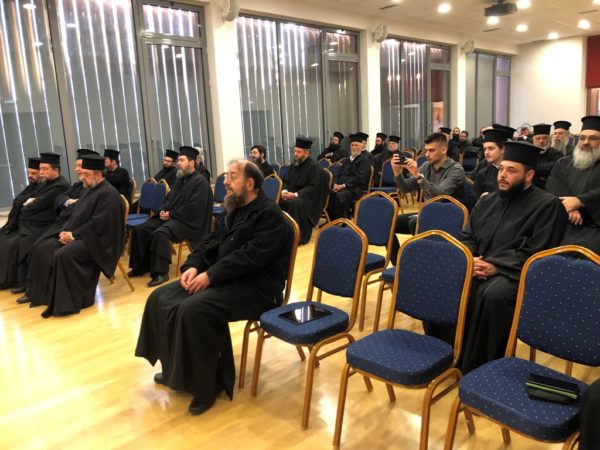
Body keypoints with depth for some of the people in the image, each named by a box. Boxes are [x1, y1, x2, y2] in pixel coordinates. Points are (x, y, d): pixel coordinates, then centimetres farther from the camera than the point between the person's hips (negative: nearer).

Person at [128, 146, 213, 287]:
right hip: (169, 216, 9)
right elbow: (169, 197, 21)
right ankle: (141, 266, 7)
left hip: (186, 220, -9)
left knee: (160, 233, -34)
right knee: (140, 230, -2)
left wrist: (171, 214, -15)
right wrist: (163, 210, -1)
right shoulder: (180, 179, 17)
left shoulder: (200, 181, -11)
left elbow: (193, 208, -20)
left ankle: (161, 272, -26)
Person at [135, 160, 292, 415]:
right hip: (220, 277, 10)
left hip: (255, 286, -9)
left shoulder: (269, 214, -13)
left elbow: (251, 257, -23)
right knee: (161, 298, -1)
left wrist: (211, 275, -23)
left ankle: (207, 383, -11)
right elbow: (210, 242, 16)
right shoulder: (231, 210, 16)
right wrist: (193, 266, -3)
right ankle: (176, 369, 14)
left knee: (193, 310, -30)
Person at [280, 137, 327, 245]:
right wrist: (285, 190, -7)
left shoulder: (314, 167, -13)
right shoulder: (294, 165, 11)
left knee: (295, 204, -37)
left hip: (308, 199, -7)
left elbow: (313, 188, -19)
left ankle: (301, 236, -25)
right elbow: (286, 181, 17)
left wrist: (295, 195, -26)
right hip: (292, 195, 8)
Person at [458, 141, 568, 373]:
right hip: (476, 267, 6)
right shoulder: (487, 201, 16)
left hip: (514, 275, -6)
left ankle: (481, 366, -22)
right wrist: (469, 259, -7)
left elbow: (536, 255, -11)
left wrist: (496, 266, -19)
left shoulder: (547, 205, -3)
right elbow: (466, 237, 16)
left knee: (494, 294, -38)